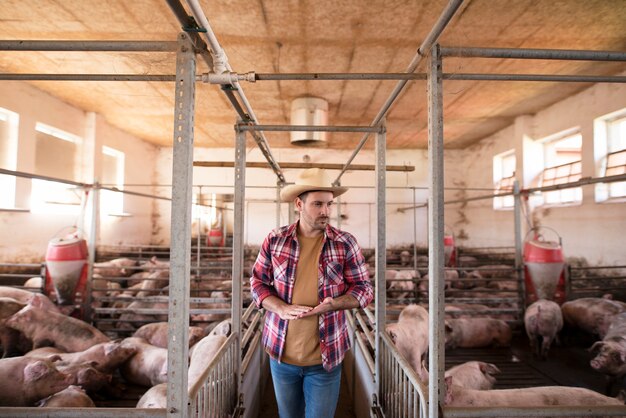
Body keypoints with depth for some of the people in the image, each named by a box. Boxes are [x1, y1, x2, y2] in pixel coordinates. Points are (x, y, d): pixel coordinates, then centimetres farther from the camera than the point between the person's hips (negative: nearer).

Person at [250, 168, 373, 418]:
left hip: (326, 358, -2)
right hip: (281, 354, 2)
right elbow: (257, 282, 2)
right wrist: (281, 308, -16)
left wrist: (332, 305, -21)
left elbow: (364, 289, -3)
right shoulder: (275, 240, -4)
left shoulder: (345, 243, -7)